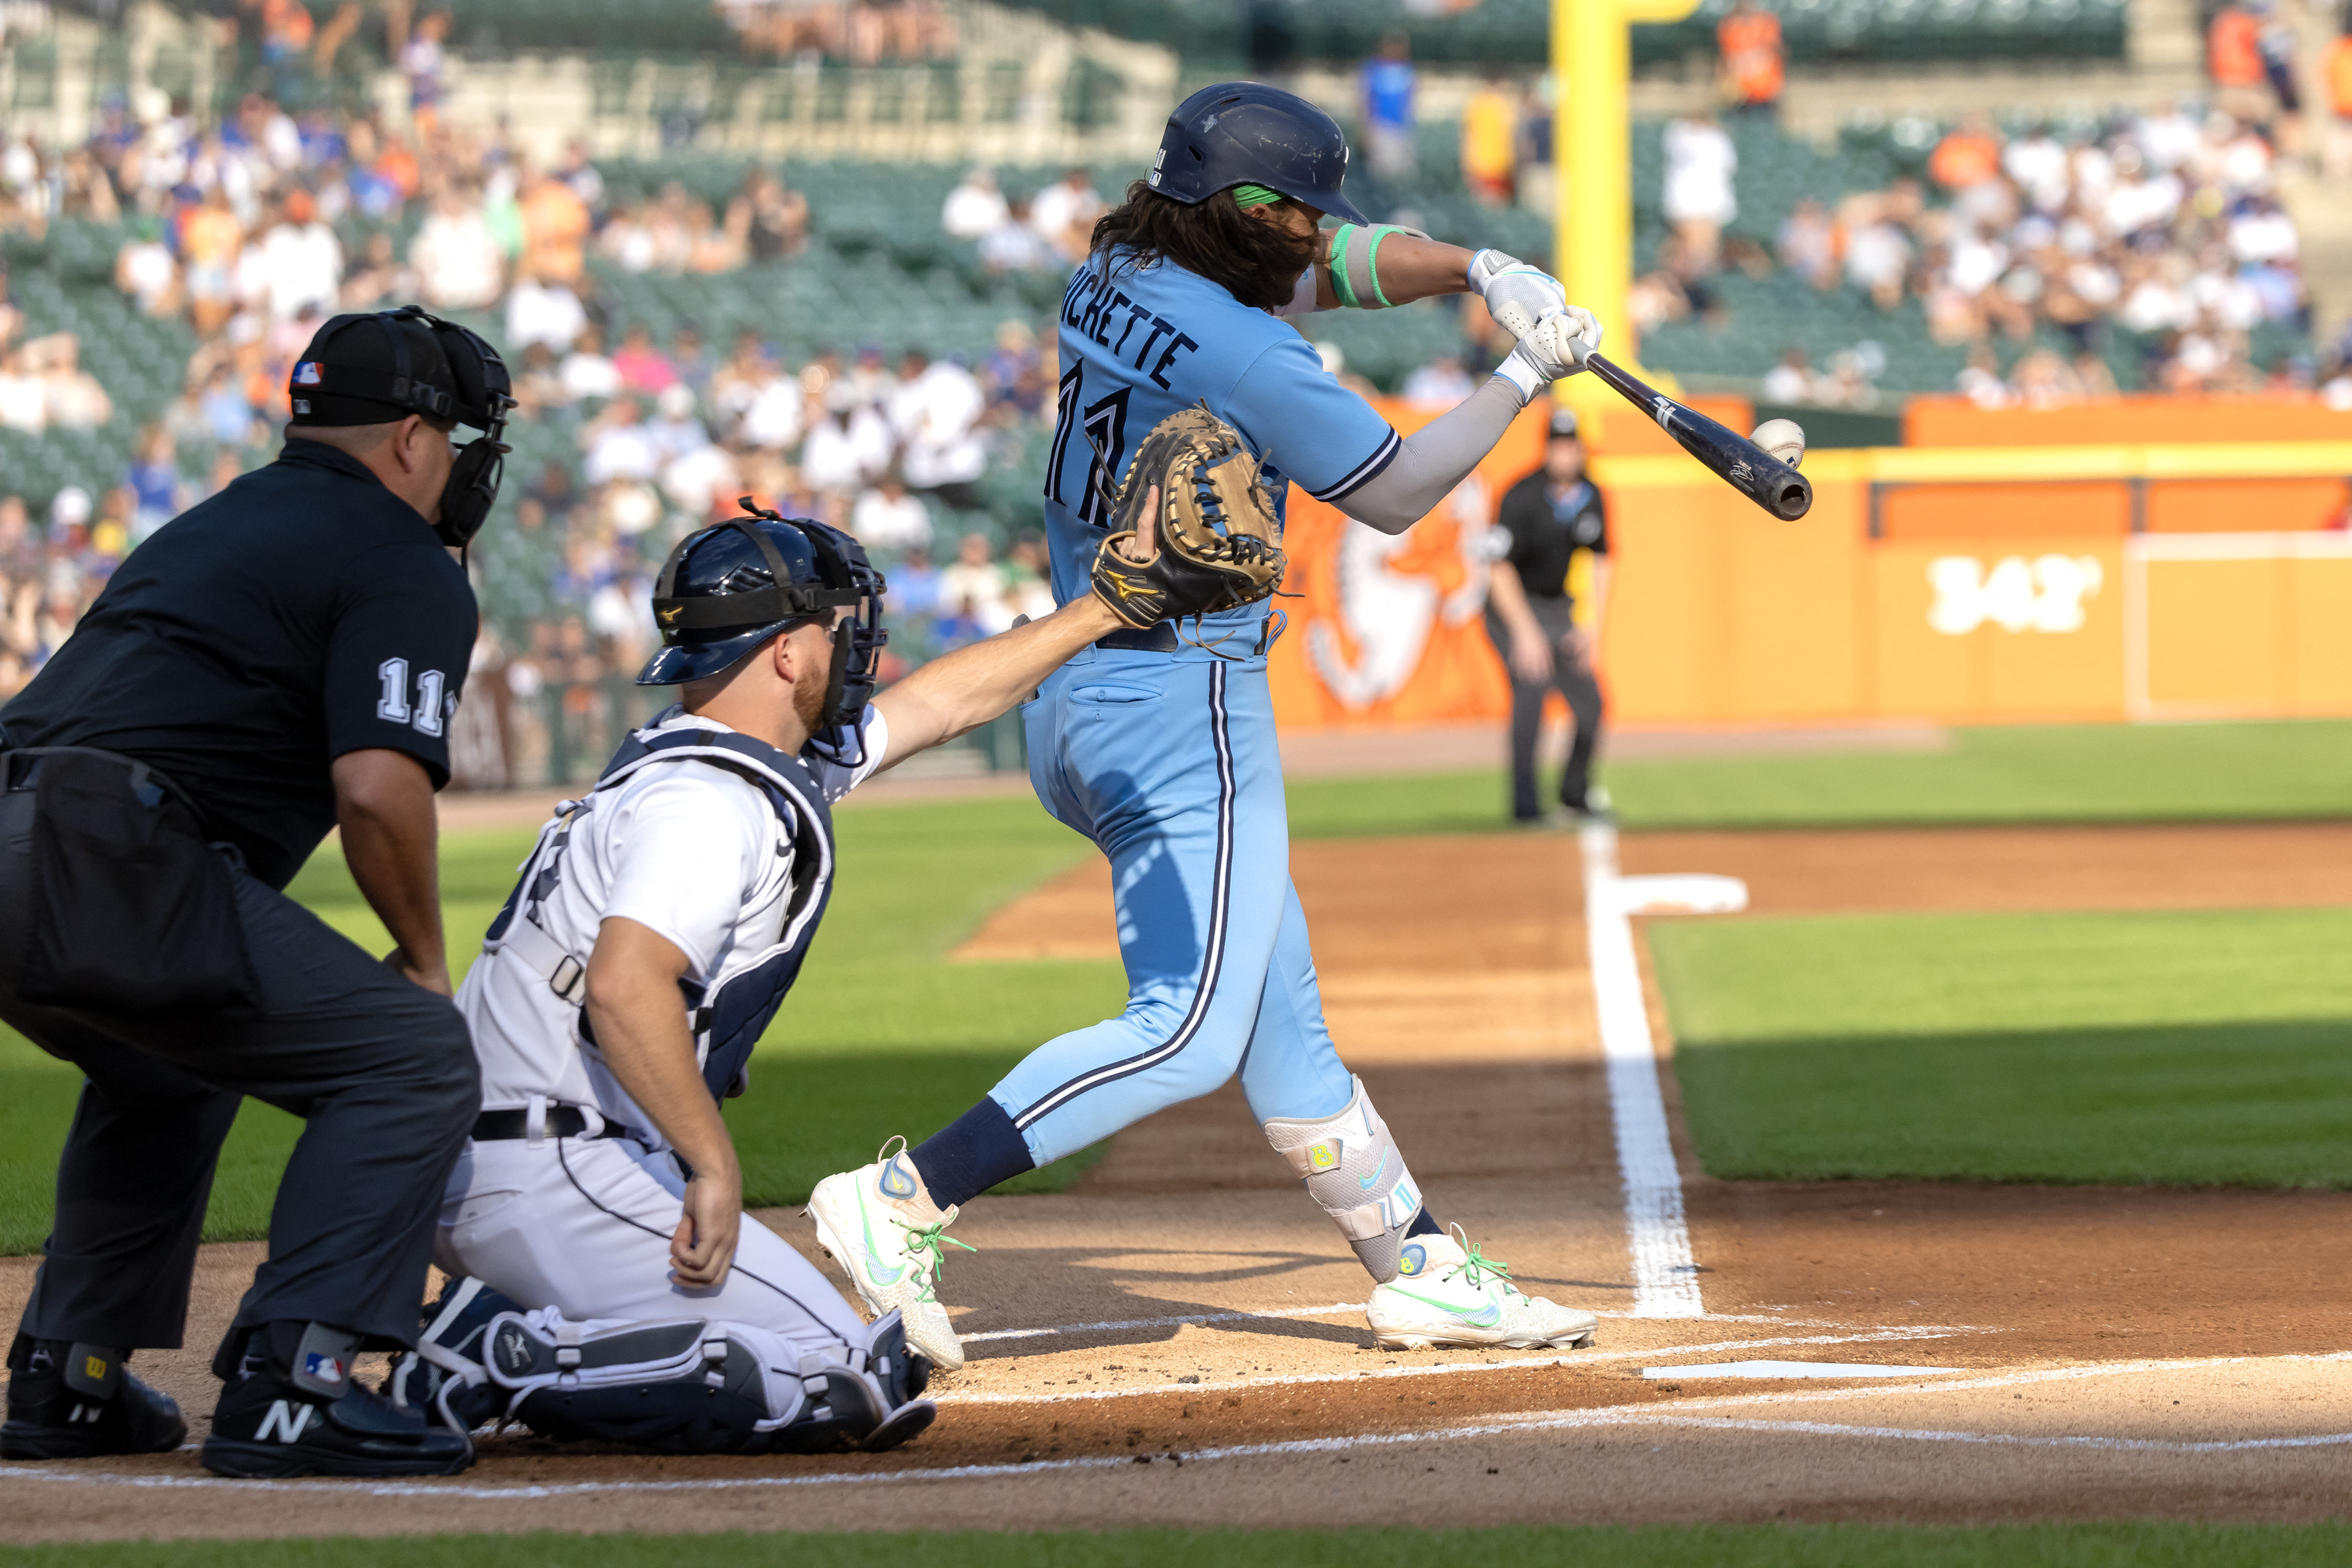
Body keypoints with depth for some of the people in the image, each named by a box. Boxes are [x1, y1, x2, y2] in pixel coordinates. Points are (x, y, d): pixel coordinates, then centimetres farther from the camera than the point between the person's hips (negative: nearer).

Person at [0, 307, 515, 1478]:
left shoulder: (210, 527, 31)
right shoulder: (405, 569, 3)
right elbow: (377, 788, -13)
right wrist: (423, 956, 4)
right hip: (111, 870, -9)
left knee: (164, 1066, 35)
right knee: (415, 1057, -4)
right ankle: (286, 1384, -13)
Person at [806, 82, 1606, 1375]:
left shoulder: (1114, 281, 8)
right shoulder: (1247, 360, -19)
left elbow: (1329, 266, 19)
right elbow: (1395, 495, -7)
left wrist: (1481, 271, 5)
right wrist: (1526, 377, 0)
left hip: (1076, 696, 10)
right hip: (1186, 700, -10)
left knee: (1279, 1012, 14)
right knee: (1189, 1031, -12)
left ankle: (1420, 1268, 22)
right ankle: (898, 1201, -20)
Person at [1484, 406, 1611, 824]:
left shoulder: (1591, 498, -2)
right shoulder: (1522, 498, -22)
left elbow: (1600, 560, 11)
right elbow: (1500, 569, -22)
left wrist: (1595, 624, 2)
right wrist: (1525, 633, -28)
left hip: (1558, 608, 6)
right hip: (1513, 606, -6)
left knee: (1589, 701, 4)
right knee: (1531, 684, -24)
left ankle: (1575, 792, 25)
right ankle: (1525, 804, -22)